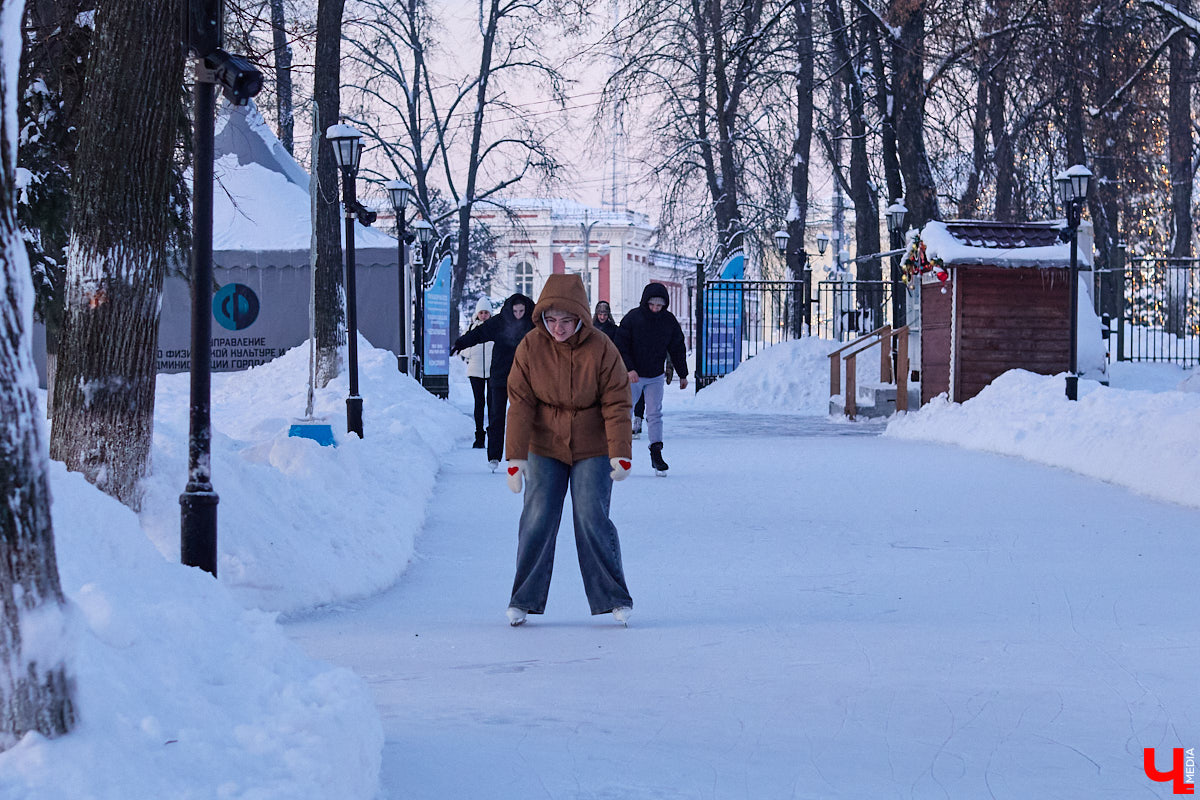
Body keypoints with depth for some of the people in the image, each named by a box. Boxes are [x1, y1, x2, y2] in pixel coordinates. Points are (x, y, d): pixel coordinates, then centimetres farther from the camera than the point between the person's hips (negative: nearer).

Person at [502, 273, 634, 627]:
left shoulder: (602, 350, -14)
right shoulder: (530, 348, -10)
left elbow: (616, 405, -10)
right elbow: (520, 404, -9)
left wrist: (621, 454, -17)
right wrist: (516, 456, -14)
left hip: (592, 450, -1)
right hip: (544, 448, 1)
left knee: (592, 520, -8)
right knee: (537, 520, -5)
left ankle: (614, 599, 4)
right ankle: (524, 599, 6)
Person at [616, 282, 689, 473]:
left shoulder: (669, 321, 0)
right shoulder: (632, 318, -11)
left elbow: (677, 348, 10)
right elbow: (621, 346, -11)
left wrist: (682, 374, 11)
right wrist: (629, 369, -23)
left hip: (656, 377, 2)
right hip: (633, 376, -2)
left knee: (655, 414, -3)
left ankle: (656, 453, -3)